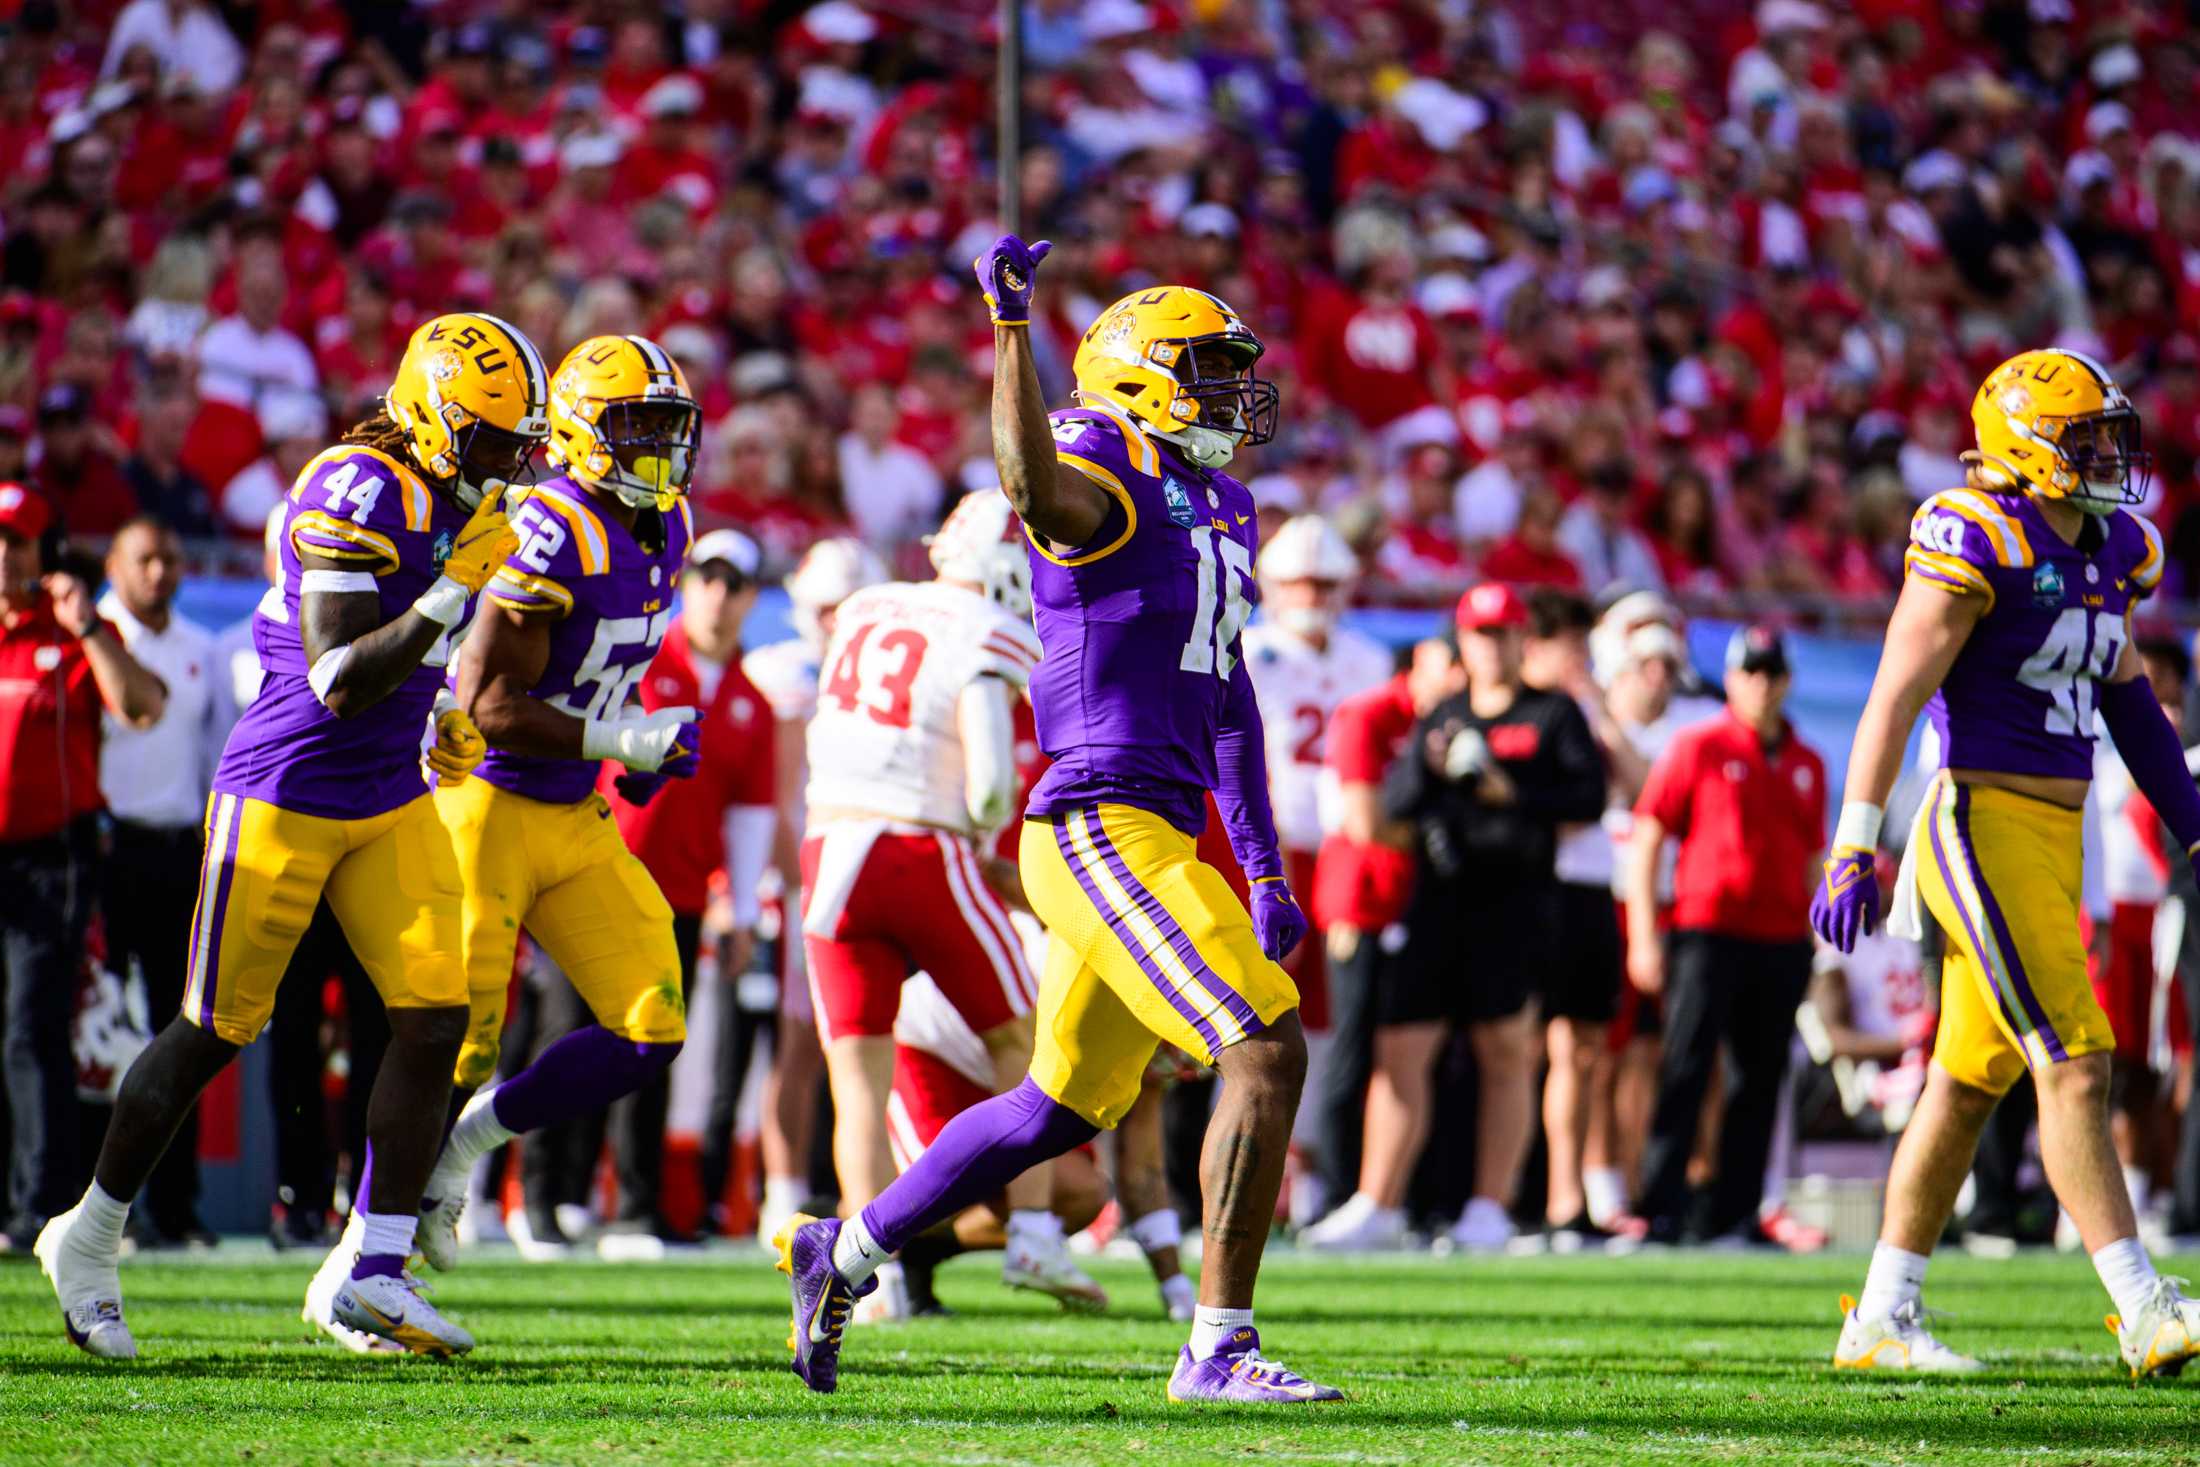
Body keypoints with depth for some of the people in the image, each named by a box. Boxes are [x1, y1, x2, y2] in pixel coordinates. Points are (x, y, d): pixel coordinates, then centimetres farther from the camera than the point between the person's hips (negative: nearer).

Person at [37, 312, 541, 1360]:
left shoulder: (449, 502, 6)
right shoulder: (355, 497, -22)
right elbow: (341, 683, -27)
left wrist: (443, 717, 12)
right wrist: (458, 586, -28)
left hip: (391, 801, 8)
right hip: (286, 793, -7)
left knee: (436, 1016, -5)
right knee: (215, 1033, 3)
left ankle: (372, 1271, 1)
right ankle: (88, 1235, 21)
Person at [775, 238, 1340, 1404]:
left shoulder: (1221, 509, 20)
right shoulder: (1100, 485, -9)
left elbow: (1226, 700, 26)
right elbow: (1031, 484, -36)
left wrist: (1264, 870, 25)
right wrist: (1010, 324, -38)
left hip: (1149, 842, 10)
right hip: (1101, 831, -10)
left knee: (1065, 1105, 18)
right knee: (1267, 1053, -15)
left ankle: (844, 1254, 33)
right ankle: (1218, 1346, -10)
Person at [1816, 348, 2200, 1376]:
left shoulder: (2109, 553, 14)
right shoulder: (1980, 542, -12)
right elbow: (1896, 696, -15)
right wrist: (1855, 849, -19)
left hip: (2056, 834, 9)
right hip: (1984, 823, -9)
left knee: (1968, 1082, 11)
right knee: (2073, 1064, -13)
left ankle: (1881, 1320, 17)